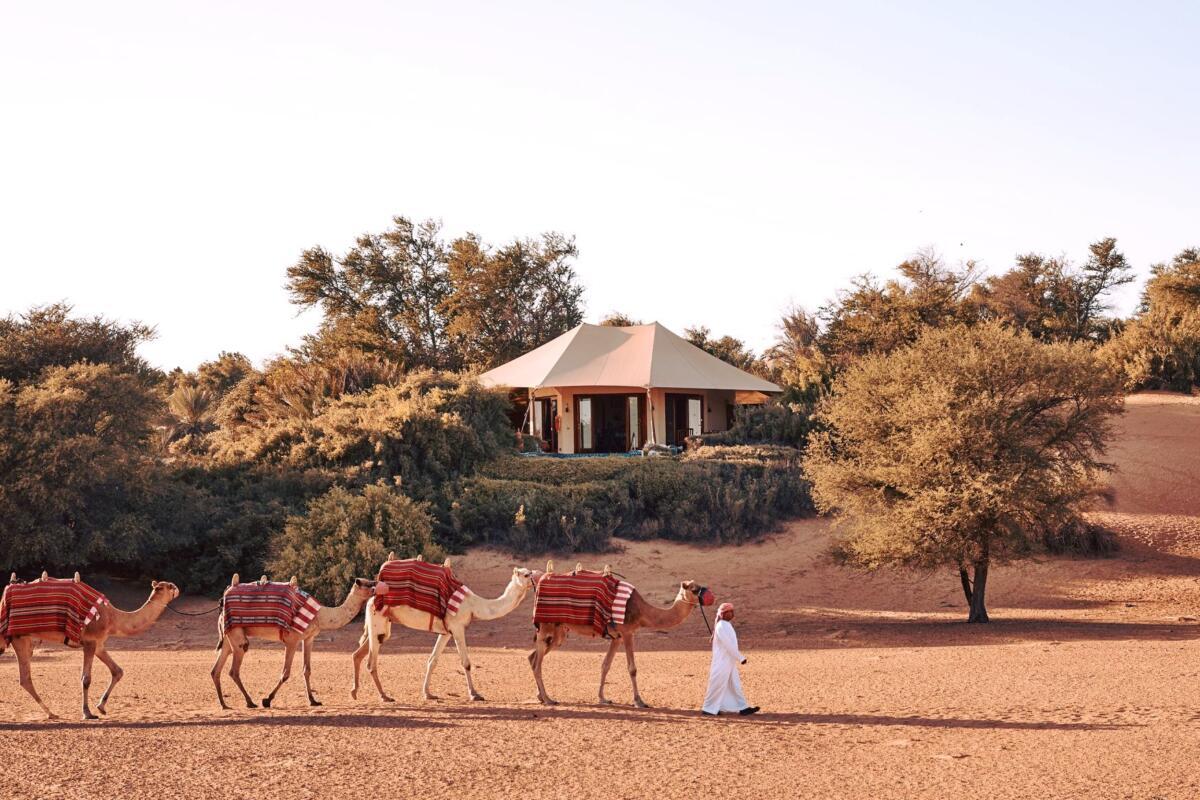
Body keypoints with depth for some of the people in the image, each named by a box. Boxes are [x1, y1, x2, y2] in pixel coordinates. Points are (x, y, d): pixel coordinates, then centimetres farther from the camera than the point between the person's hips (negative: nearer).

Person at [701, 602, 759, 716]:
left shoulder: (727, 625, 12)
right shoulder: (721, 626, -19)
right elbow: (729, 645, -22)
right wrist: (741, 658, -18)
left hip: (729, 662, 10)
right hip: (722, 663, -10)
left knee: (735, 685, 10)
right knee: (717, 685, -2)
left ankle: (743, 707, 12)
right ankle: (708, 709, 6)